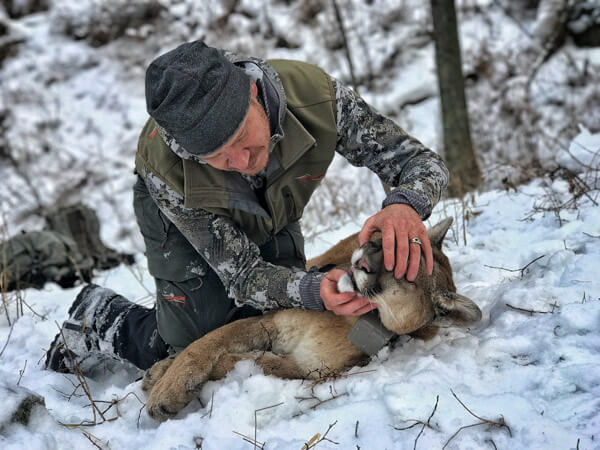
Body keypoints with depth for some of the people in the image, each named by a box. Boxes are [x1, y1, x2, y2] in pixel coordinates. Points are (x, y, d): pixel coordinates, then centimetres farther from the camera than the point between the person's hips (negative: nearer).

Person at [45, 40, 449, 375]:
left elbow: (422, 162, -30)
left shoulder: (316, 93, -39)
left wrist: (405, 205, -55)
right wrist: (314, 290, -53)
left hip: (272, 215, 4)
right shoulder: (164, 168, -42)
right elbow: (245, 276, -32)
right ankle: (103, 320, 21)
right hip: (180, 220, -3)